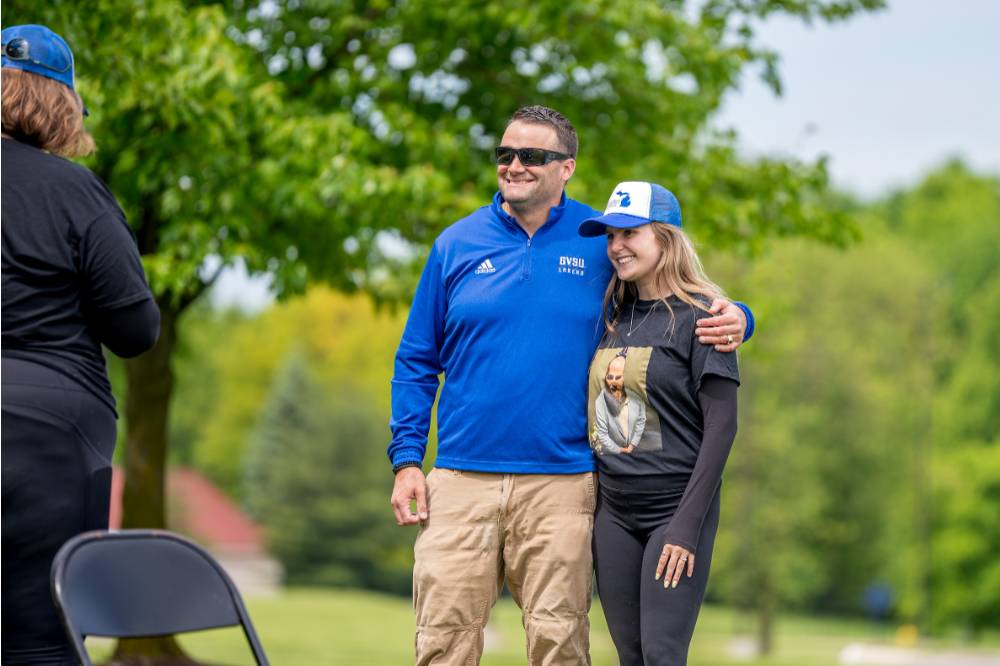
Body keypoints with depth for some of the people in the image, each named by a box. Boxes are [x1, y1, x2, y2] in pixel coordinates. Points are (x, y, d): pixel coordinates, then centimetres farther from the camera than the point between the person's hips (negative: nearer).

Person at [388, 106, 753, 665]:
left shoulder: (603, 241, 5)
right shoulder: (456, 245, 7)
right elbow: (417, 361, 11)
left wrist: (732, 318, -8)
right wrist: (407, 458, 3)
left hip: (561, 485, -1)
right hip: (462, 482, 1)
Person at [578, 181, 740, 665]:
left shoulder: (698, 316, -7)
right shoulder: (614, 316, 11)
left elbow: (721, 426, -11)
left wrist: (688, 525, -16)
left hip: (675, 507, -6)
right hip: (613, 511, 6)